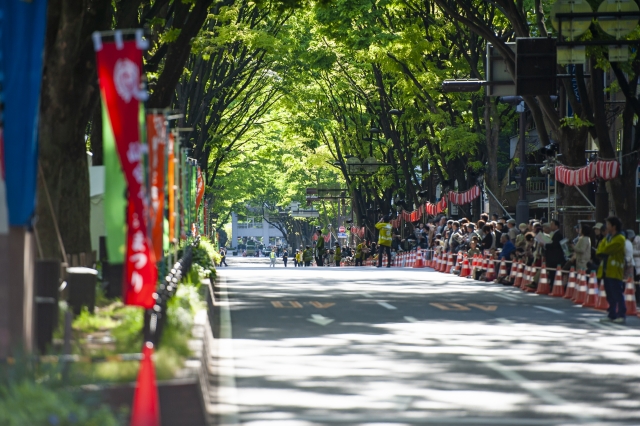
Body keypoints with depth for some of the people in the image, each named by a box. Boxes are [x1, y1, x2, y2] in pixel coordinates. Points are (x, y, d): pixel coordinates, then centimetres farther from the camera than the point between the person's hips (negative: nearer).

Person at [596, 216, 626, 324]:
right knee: (610, 295, 10)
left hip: (615, 272, -9)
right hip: (606, 270, 9)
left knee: (617, 294, -10)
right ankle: (612, 315, 14)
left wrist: (601, 251, 1)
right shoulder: (608, 237, 19)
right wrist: (602, 253, -6)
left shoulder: (620, 239, -9)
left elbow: (606, 249, -18)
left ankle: (621, 315, -9)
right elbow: (599, 250, 15)